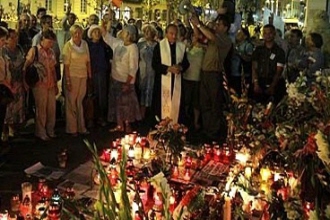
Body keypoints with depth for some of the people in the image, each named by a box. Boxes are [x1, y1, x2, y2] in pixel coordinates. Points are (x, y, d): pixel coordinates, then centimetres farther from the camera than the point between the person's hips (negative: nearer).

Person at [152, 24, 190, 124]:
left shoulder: (182, 46, 7)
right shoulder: (159, 46, -3)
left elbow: (186, 63, 11)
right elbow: (155, 64, -7)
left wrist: (181, 67, -11)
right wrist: (168, 68, -18)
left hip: (177, 81, 3)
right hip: (163, 80, -3)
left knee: (176, 106, 2)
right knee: (163, 106, 0)